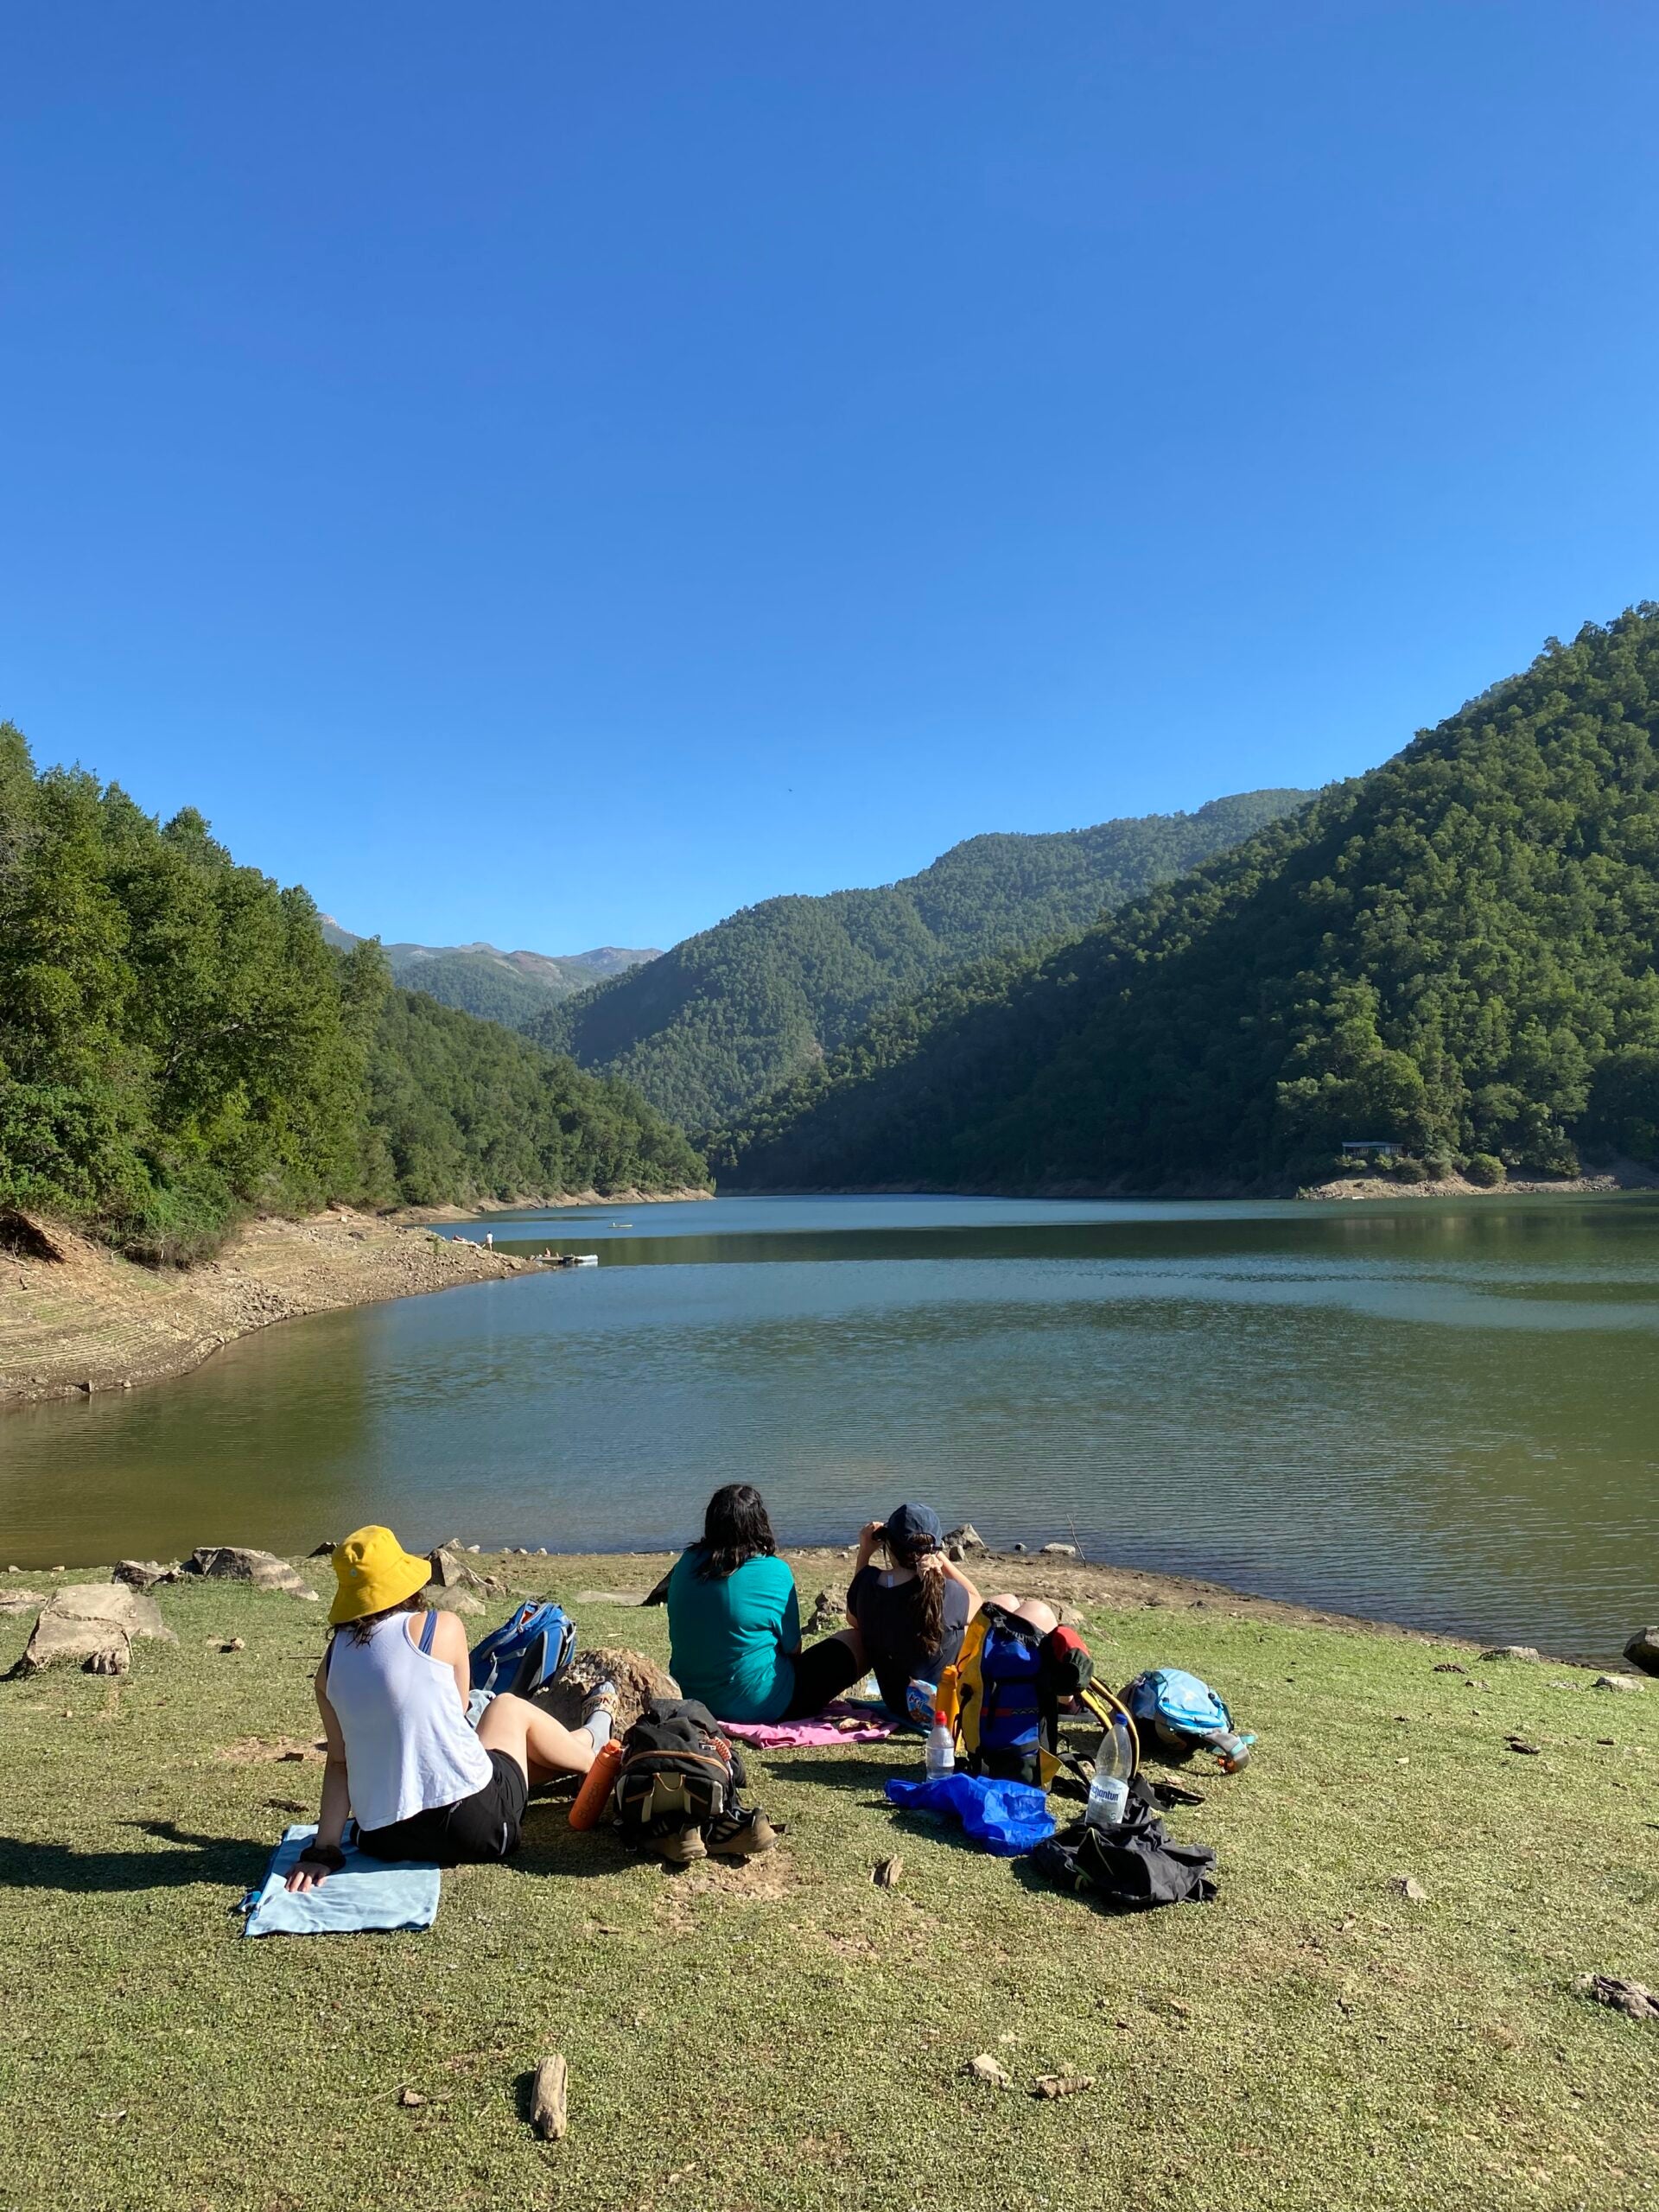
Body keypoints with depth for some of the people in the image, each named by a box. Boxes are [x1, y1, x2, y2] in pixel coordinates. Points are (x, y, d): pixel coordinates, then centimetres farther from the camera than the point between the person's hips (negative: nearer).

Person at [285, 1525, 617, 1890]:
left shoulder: (332, 1658, 2)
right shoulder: (441, 1628, -8)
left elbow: (339, 1762, 2)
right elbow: (457, 1713, 6)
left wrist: (322, 1851, 5)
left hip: (383, 1841, 4)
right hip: (474, 1822, -4)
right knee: (510, 1708, 25)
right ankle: (590, 1742, 55)